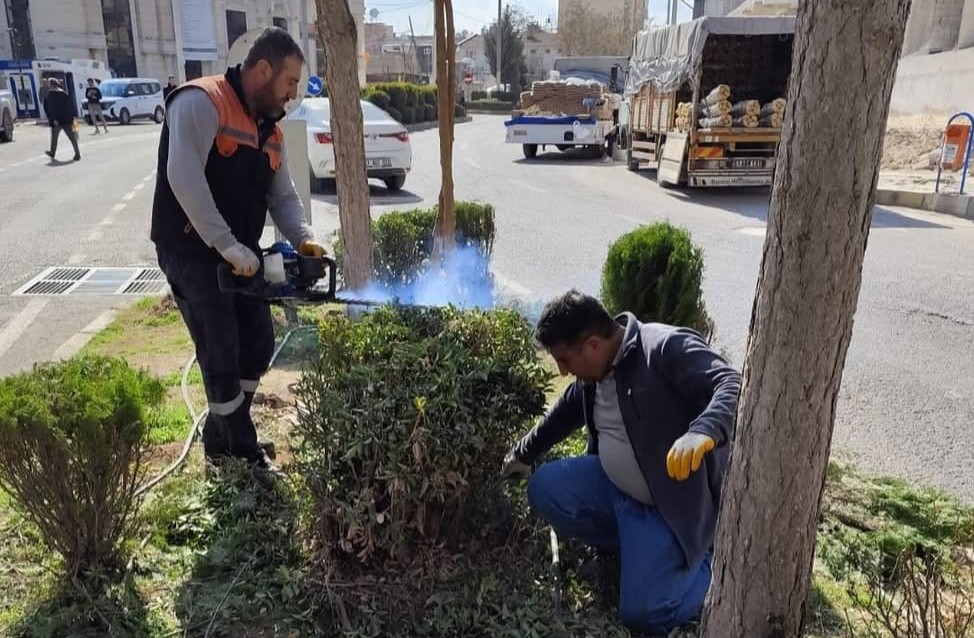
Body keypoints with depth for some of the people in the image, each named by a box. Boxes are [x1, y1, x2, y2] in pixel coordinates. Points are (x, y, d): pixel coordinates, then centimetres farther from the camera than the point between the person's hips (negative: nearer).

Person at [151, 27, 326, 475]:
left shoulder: (269, 129, 11)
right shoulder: (201, 102, -16)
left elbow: (282, 195, 10)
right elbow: (184, 177, -27)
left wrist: (304, 239, -9)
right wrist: (228, 244, -29)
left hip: (239, 257, 9)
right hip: (191, 254, -9)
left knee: (259, 347, 12)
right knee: (221, 358, -4)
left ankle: (221, 439, 29)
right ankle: (243, 453, 14)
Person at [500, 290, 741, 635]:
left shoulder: (668, 347, -24)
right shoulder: (593, 371, 3)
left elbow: (734, 385, -34)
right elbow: (562, 415, 20)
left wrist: (703, 433, -55)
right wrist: (522, 454, 33)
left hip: (674, 501, -8)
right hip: (615, 486, 8)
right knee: (545, 488, -6)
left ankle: (713, 558, 15)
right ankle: (638, 547, 9)